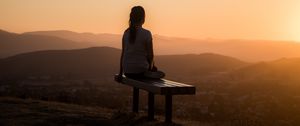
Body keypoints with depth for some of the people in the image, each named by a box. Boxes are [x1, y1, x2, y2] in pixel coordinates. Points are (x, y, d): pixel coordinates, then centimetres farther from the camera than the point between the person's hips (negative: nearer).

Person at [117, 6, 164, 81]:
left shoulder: (126, 33, 2)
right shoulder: (146, 34, -12)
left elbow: (123, 54, 4)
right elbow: (150, 55, -8)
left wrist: (121, 73, 11)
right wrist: (149, 67, 13)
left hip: (127, 72, 5)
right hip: (140, 71, -5)